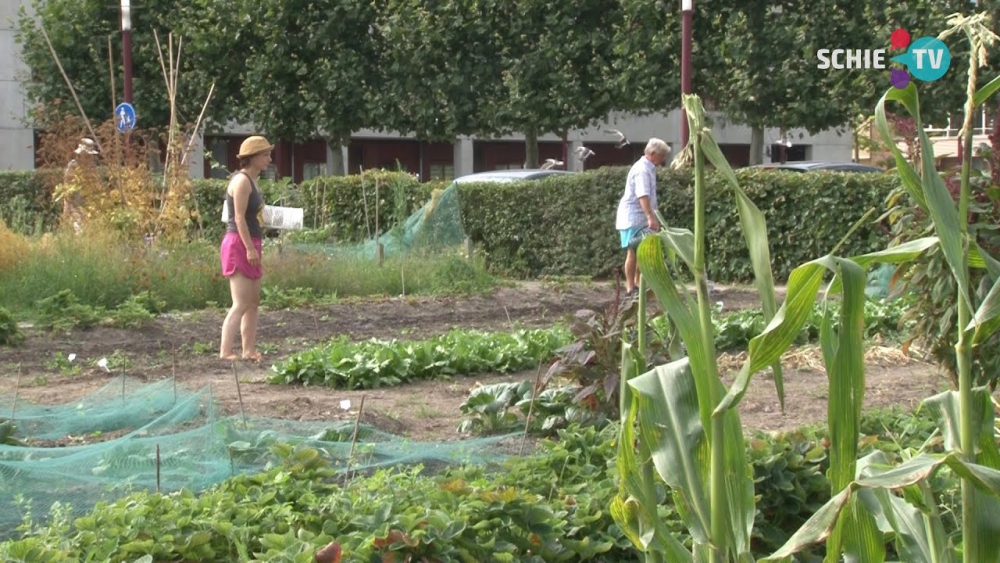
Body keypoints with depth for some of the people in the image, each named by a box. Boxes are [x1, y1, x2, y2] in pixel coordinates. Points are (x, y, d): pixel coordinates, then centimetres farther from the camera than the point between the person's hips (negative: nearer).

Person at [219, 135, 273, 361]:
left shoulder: (251, 180, 16)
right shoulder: (242, 181, -14)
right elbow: (239, 218, -20)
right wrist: (250, 248, -23)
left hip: (249, 246, 10)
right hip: (238, 245, -10)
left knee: (253, 302, 12)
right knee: (241, 304, -13)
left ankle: (249, 350, 17)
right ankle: (225, 352, -14)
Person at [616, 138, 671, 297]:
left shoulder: (648, 168, 14)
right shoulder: (642, 169, -17)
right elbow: (642, 196, -30)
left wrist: (652, 217, 28)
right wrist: (651, 217, -38)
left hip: (640, 219, 10)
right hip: (632, 218, -10)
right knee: (633, 252, -6)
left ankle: (637, 285, 17)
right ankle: (631, 288, -4)